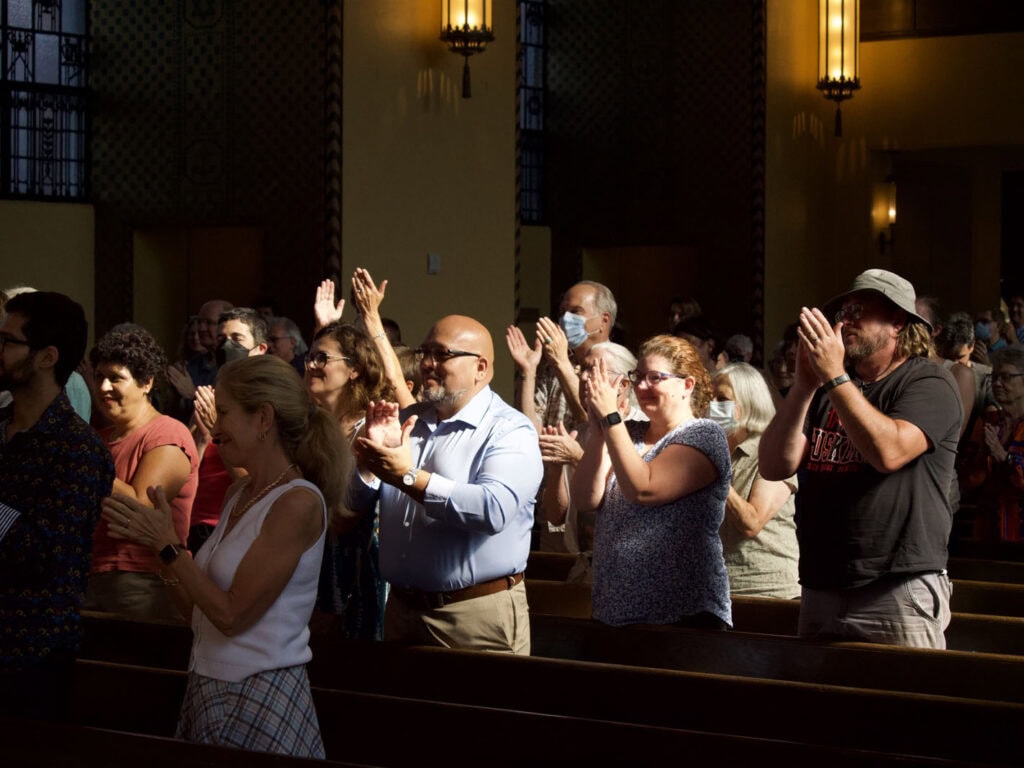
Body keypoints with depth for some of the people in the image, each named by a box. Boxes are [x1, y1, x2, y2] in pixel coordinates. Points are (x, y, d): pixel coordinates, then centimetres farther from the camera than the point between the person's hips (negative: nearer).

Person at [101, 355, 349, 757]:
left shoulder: (298, 502, -15)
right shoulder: (240, 494, 10)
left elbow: (231, 614, -18)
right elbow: (199, 611, 10)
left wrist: (168, 544, -14)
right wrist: (154, 541, 3)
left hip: (262, 699, -8)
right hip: (209, 690, 8)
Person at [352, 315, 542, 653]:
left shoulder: (510, 432, -10)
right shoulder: (407, 421, 11)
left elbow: (494, 510, -27)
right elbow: (355, 501, 10)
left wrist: (408, 477, -23)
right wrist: (372, 456, -9)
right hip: (402, 606, 6)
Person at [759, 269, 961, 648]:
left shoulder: (929, 382, -3)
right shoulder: (823, 389, 12)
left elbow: (888, 452, -22)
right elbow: (774, 467, 0)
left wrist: (834, 377, -19)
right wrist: (804, 386, -10)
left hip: (901, 591, -5)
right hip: (820, 590, 6)